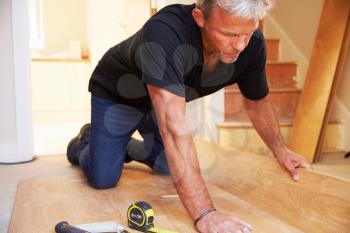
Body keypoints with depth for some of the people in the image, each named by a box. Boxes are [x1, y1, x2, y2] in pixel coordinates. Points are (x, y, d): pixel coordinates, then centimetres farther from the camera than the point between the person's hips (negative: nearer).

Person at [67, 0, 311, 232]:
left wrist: (281, 151, -11)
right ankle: (85, 142, 24)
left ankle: (130, 148, 32)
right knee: (104, 178, -11)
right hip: (117, 93, -5)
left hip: (164, 98, 5)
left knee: (175, 169, 2)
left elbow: (256, 102, -2)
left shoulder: (252, 44, -23)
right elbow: (174, 127, -51)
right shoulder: (164, 32, -43)